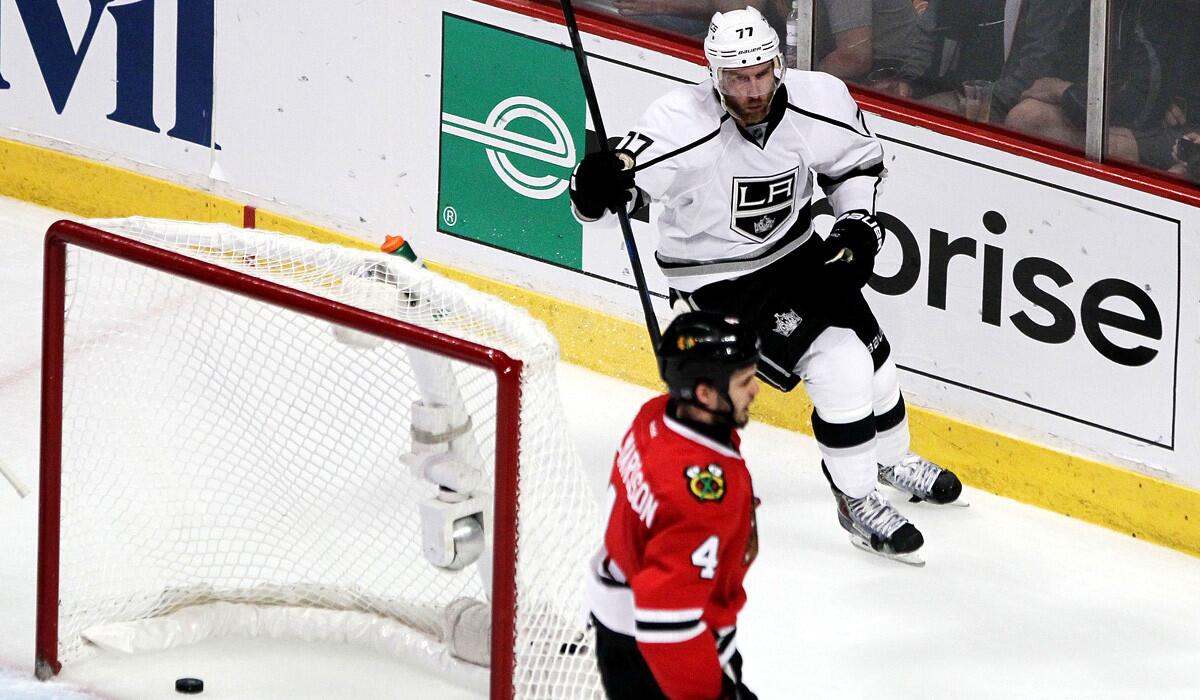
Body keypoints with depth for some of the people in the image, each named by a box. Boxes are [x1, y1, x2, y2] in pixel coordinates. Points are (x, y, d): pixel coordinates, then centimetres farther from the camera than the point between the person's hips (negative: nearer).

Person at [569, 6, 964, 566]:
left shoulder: (817, 101, -17)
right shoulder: (682, 126, -32)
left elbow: (858, 158, 3)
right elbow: (627, 179, -32)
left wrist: (858, 226, -8)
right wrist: (598, 186, -54)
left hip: (796, 253, 5)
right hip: (720, 279, -5)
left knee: (870, 355, 14)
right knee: (839, 366, -16)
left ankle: (890, 458, 48)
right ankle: (856, 503, 4)